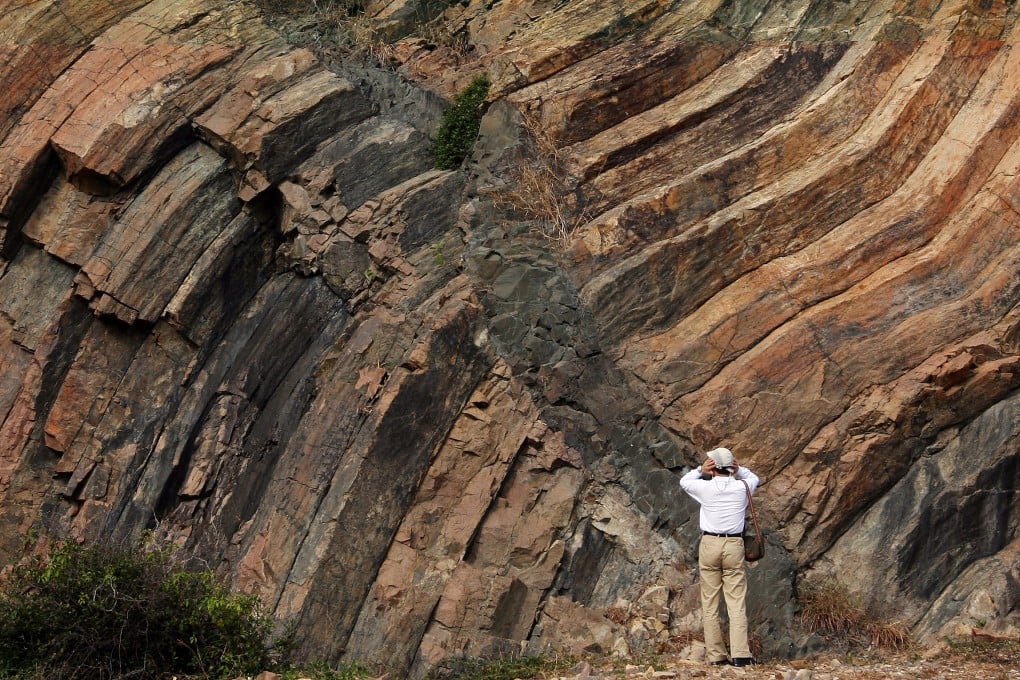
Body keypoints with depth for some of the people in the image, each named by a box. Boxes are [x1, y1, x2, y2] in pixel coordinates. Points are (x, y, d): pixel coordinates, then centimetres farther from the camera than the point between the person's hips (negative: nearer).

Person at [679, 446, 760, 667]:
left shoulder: (706, 488, -3)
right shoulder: (741, 488, 1)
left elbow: (684, 481, 19)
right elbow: (754, 478, 26)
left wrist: (700, 470, 6)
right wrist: (738, 470, 9)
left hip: (710, 544, -1)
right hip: (734, 545, 1)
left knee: (710, 603, 5)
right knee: (736, 602, -2)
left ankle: (716, 655, 4)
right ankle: (740, 653, -12)